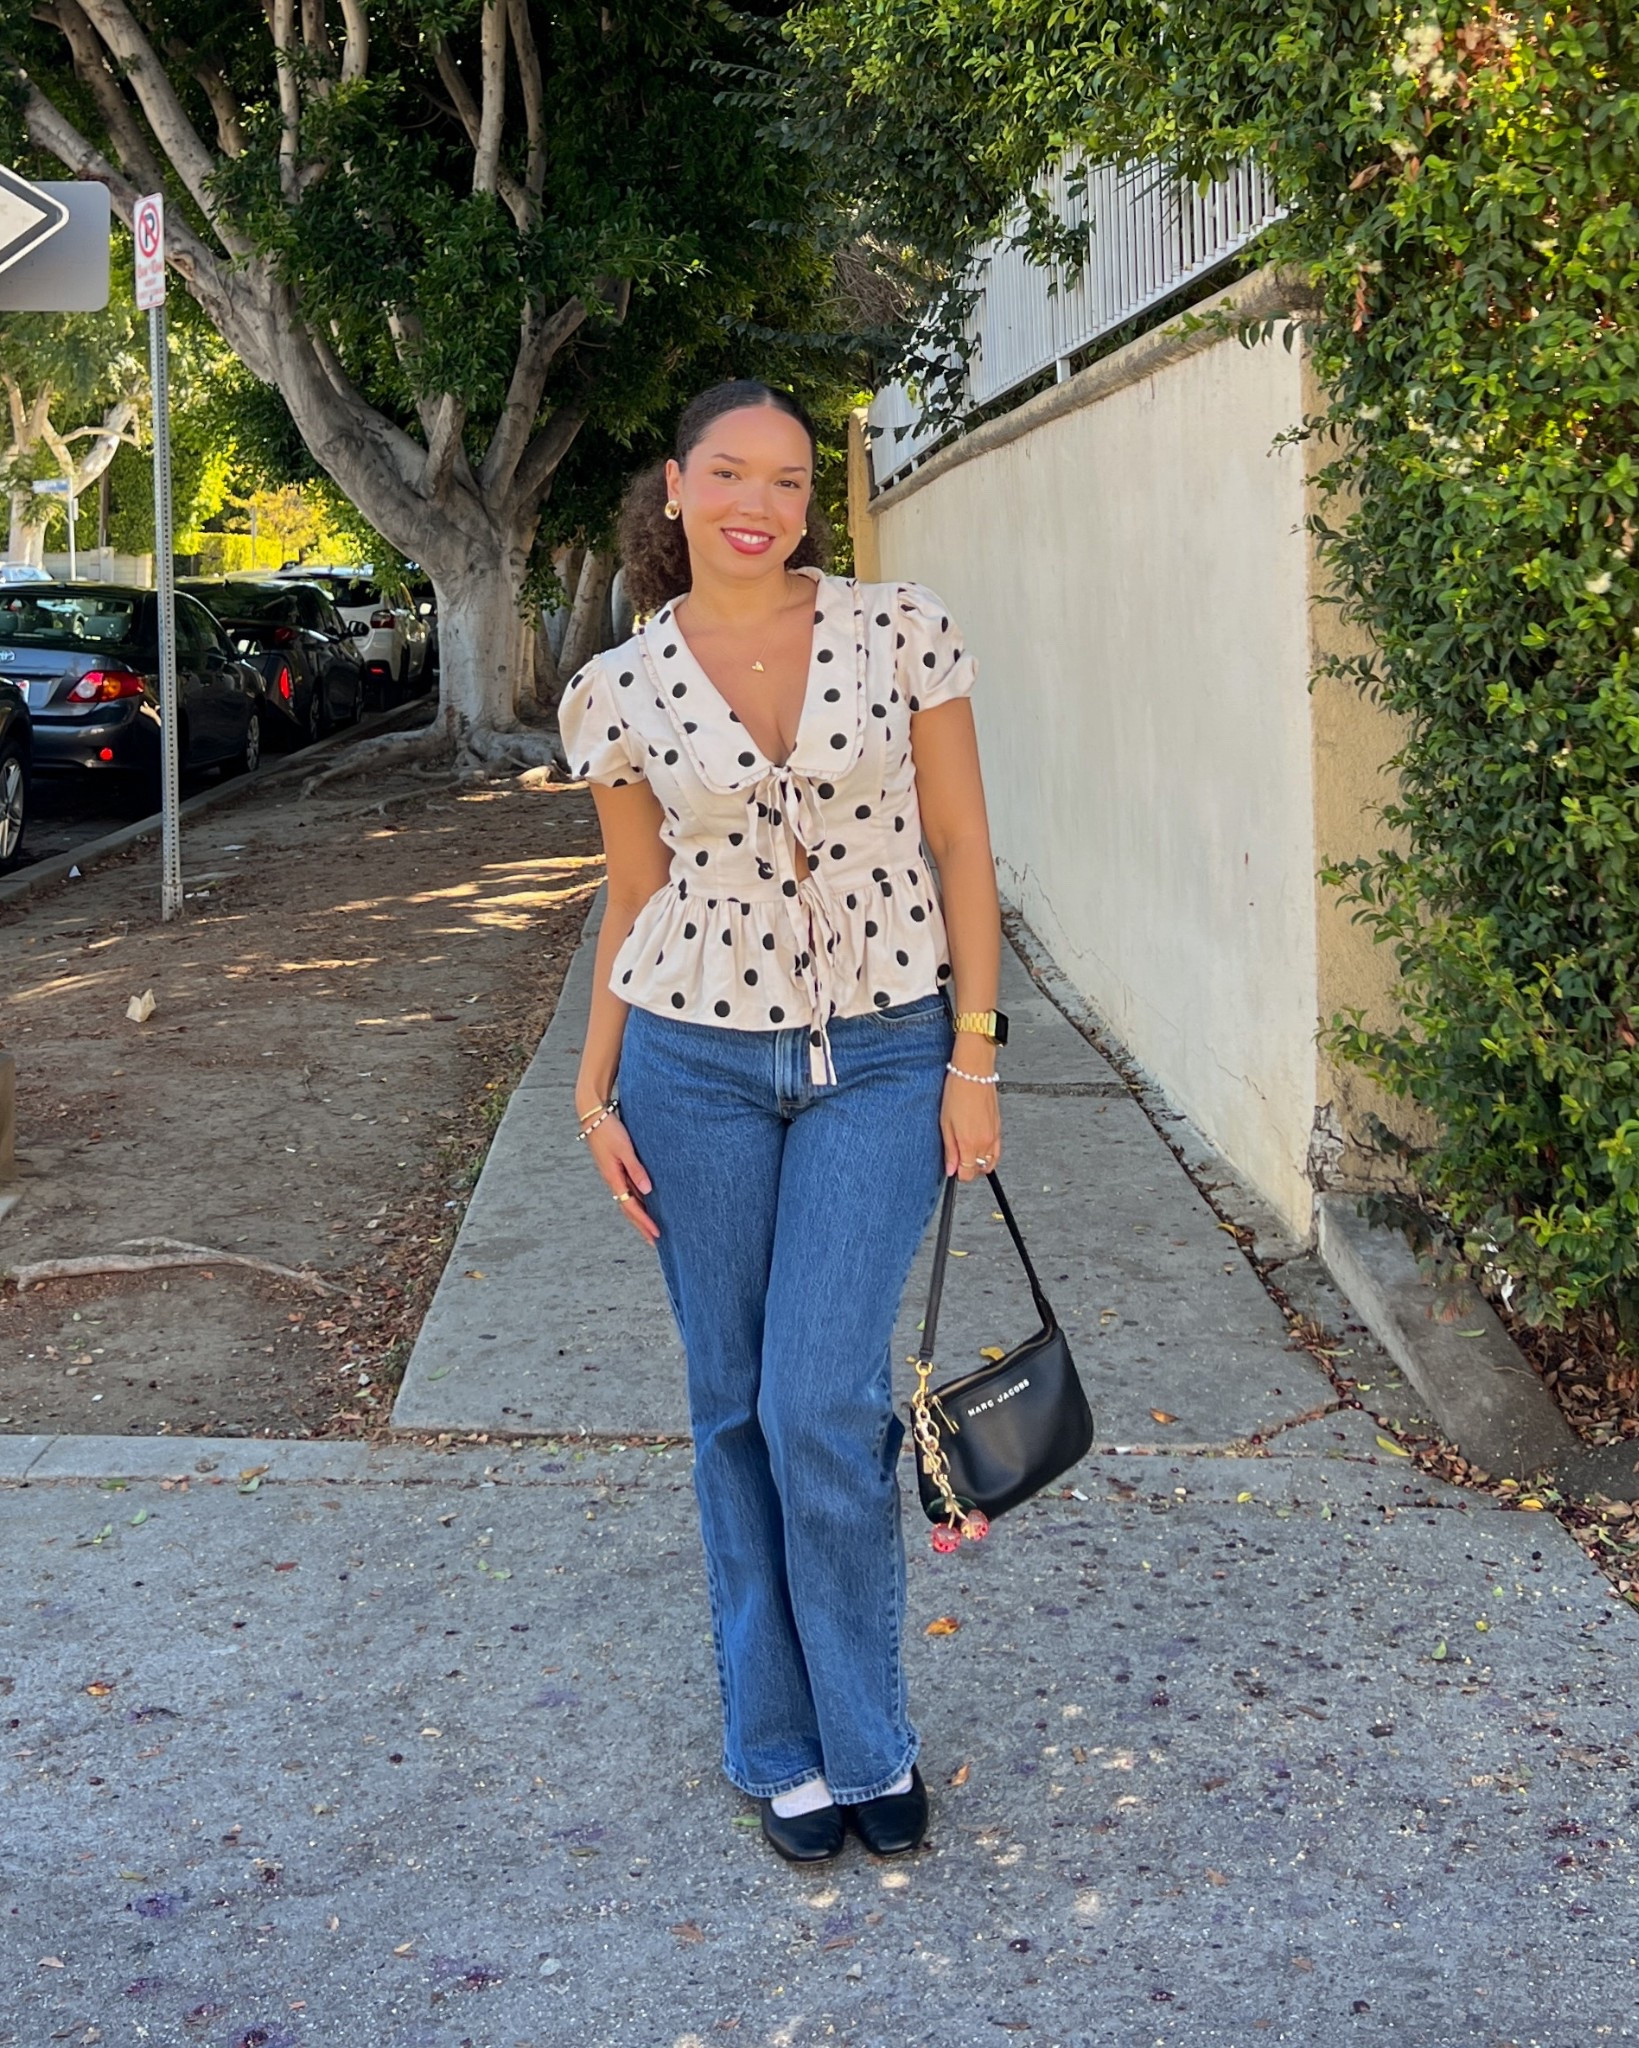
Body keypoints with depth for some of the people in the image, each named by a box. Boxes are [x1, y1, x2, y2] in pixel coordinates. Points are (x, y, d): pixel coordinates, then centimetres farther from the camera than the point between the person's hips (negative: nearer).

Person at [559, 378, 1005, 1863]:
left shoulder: (901, 634, -3)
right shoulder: (623, 692, 1)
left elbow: (962, 853, 0)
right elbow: (635, 904, 9)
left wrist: (973, 1059, -4)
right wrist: (596, 1092, 4)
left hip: (881, 1058, -1)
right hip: (695, 1061, 2)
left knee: (822, 1407, -8)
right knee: (737, 1408, 8)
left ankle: (866, 1744, 15)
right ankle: (783, 1746, 25)